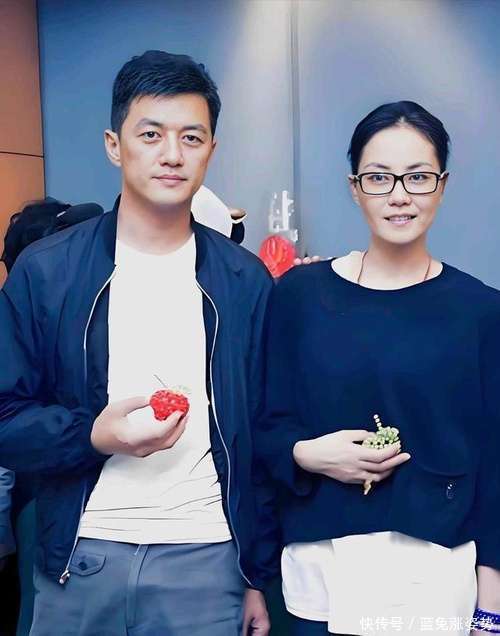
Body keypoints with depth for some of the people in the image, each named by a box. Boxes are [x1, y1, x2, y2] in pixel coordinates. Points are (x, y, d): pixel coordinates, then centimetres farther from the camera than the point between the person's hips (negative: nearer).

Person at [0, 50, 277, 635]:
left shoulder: (245, 281, 0)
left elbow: (261, 438, 3)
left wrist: (259, 575, 5)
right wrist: (92, 434, -18)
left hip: (206, 560, 1)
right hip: (80, 559, 0)